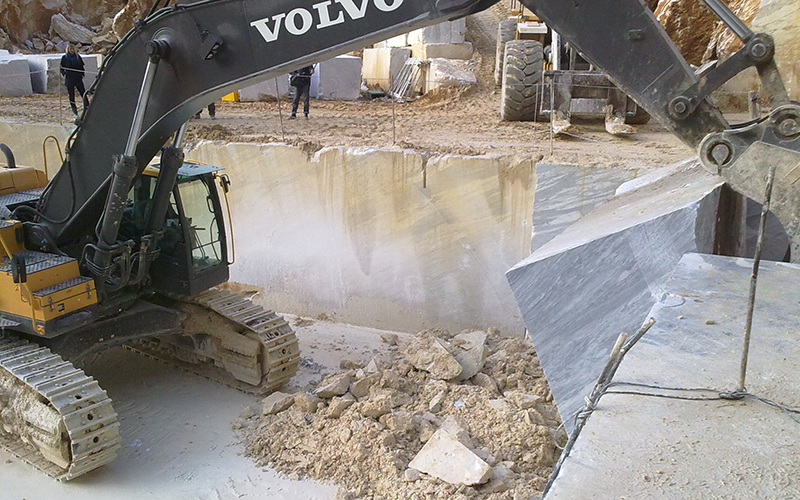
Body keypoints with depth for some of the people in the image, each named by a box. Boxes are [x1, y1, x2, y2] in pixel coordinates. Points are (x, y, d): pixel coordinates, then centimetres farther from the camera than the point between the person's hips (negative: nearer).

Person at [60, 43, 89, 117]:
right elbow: (61, 68, 7)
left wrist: (82, 74, 4)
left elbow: (81, 66, 17)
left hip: (78, 78, 2)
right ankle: (74, 111, 9)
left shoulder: (78, 56, 8)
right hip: (69, 79, -1)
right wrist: (64, 74, -9)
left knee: (83, 93, -6)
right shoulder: (64, 58, 2)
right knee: (71, 95, 1)